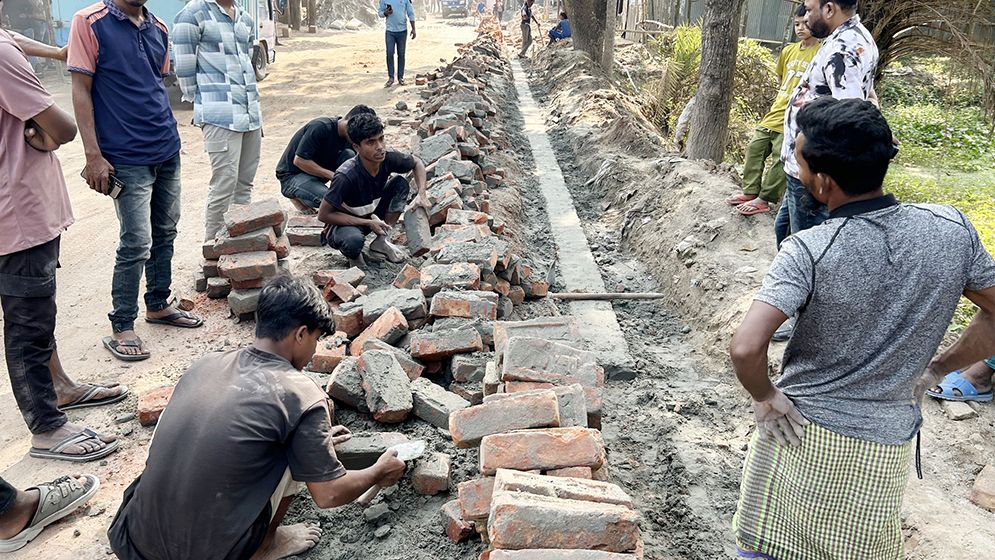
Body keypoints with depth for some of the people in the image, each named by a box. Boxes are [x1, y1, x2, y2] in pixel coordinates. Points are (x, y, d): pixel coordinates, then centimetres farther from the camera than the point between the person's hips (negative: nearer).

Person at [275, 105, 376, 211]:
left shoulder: (348, 139, -4)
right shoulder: (321, 127, -27)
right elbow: (299, 160, -27)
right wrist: (332, 175, -28)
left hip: (318, 172, 7)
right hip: (292, 175, -6)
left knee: (349, 155, -17)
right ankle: (297, 196, -2)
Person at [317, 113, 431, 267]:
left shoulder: (388, 158, -19)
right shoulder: (346, 176, -34)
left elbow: (417, 163, 2)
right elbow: (323, 214, -26)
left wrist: (422, 194, -15)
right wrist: (368, 223, -25)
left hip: (372, 215, 6)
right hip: (343, 223, -6)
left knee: (401, 183, -11)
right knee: (354, 240, -40)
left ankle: (381, 242, -2)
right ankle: (354, 255, 0)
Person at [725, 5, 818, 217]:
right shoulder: (788, 51, 9)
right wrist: (781, 98, 16)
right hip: (775, 112, 7)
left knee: (781, 159, -5)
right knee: (755, 148, 7)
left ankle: (764, 200, 4)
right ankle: (750, 192, 16)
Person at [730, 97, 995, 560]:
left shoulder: (808, 252, -24)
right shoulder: (952, 229, -12)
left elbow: (746, 348, -33)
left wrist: (765, 398, -14)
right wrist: (934, 370, 9)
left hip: (800, 430, -3)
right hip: (886, 443, 4)